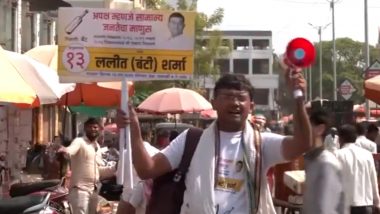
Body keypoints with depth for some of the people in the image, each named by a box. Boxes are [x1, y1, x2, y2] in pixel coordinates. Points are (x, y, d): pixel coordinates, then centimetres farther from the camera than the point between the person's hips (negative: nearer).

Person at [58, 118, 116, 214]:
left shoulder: (97, 146, 18)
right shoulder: (79, 141, -8)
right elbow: (72, 149, -33)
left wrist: (115, 168, 8)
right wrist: (65, 150, -56)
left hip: (93, 190, 8)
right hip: (79, 189, -8)